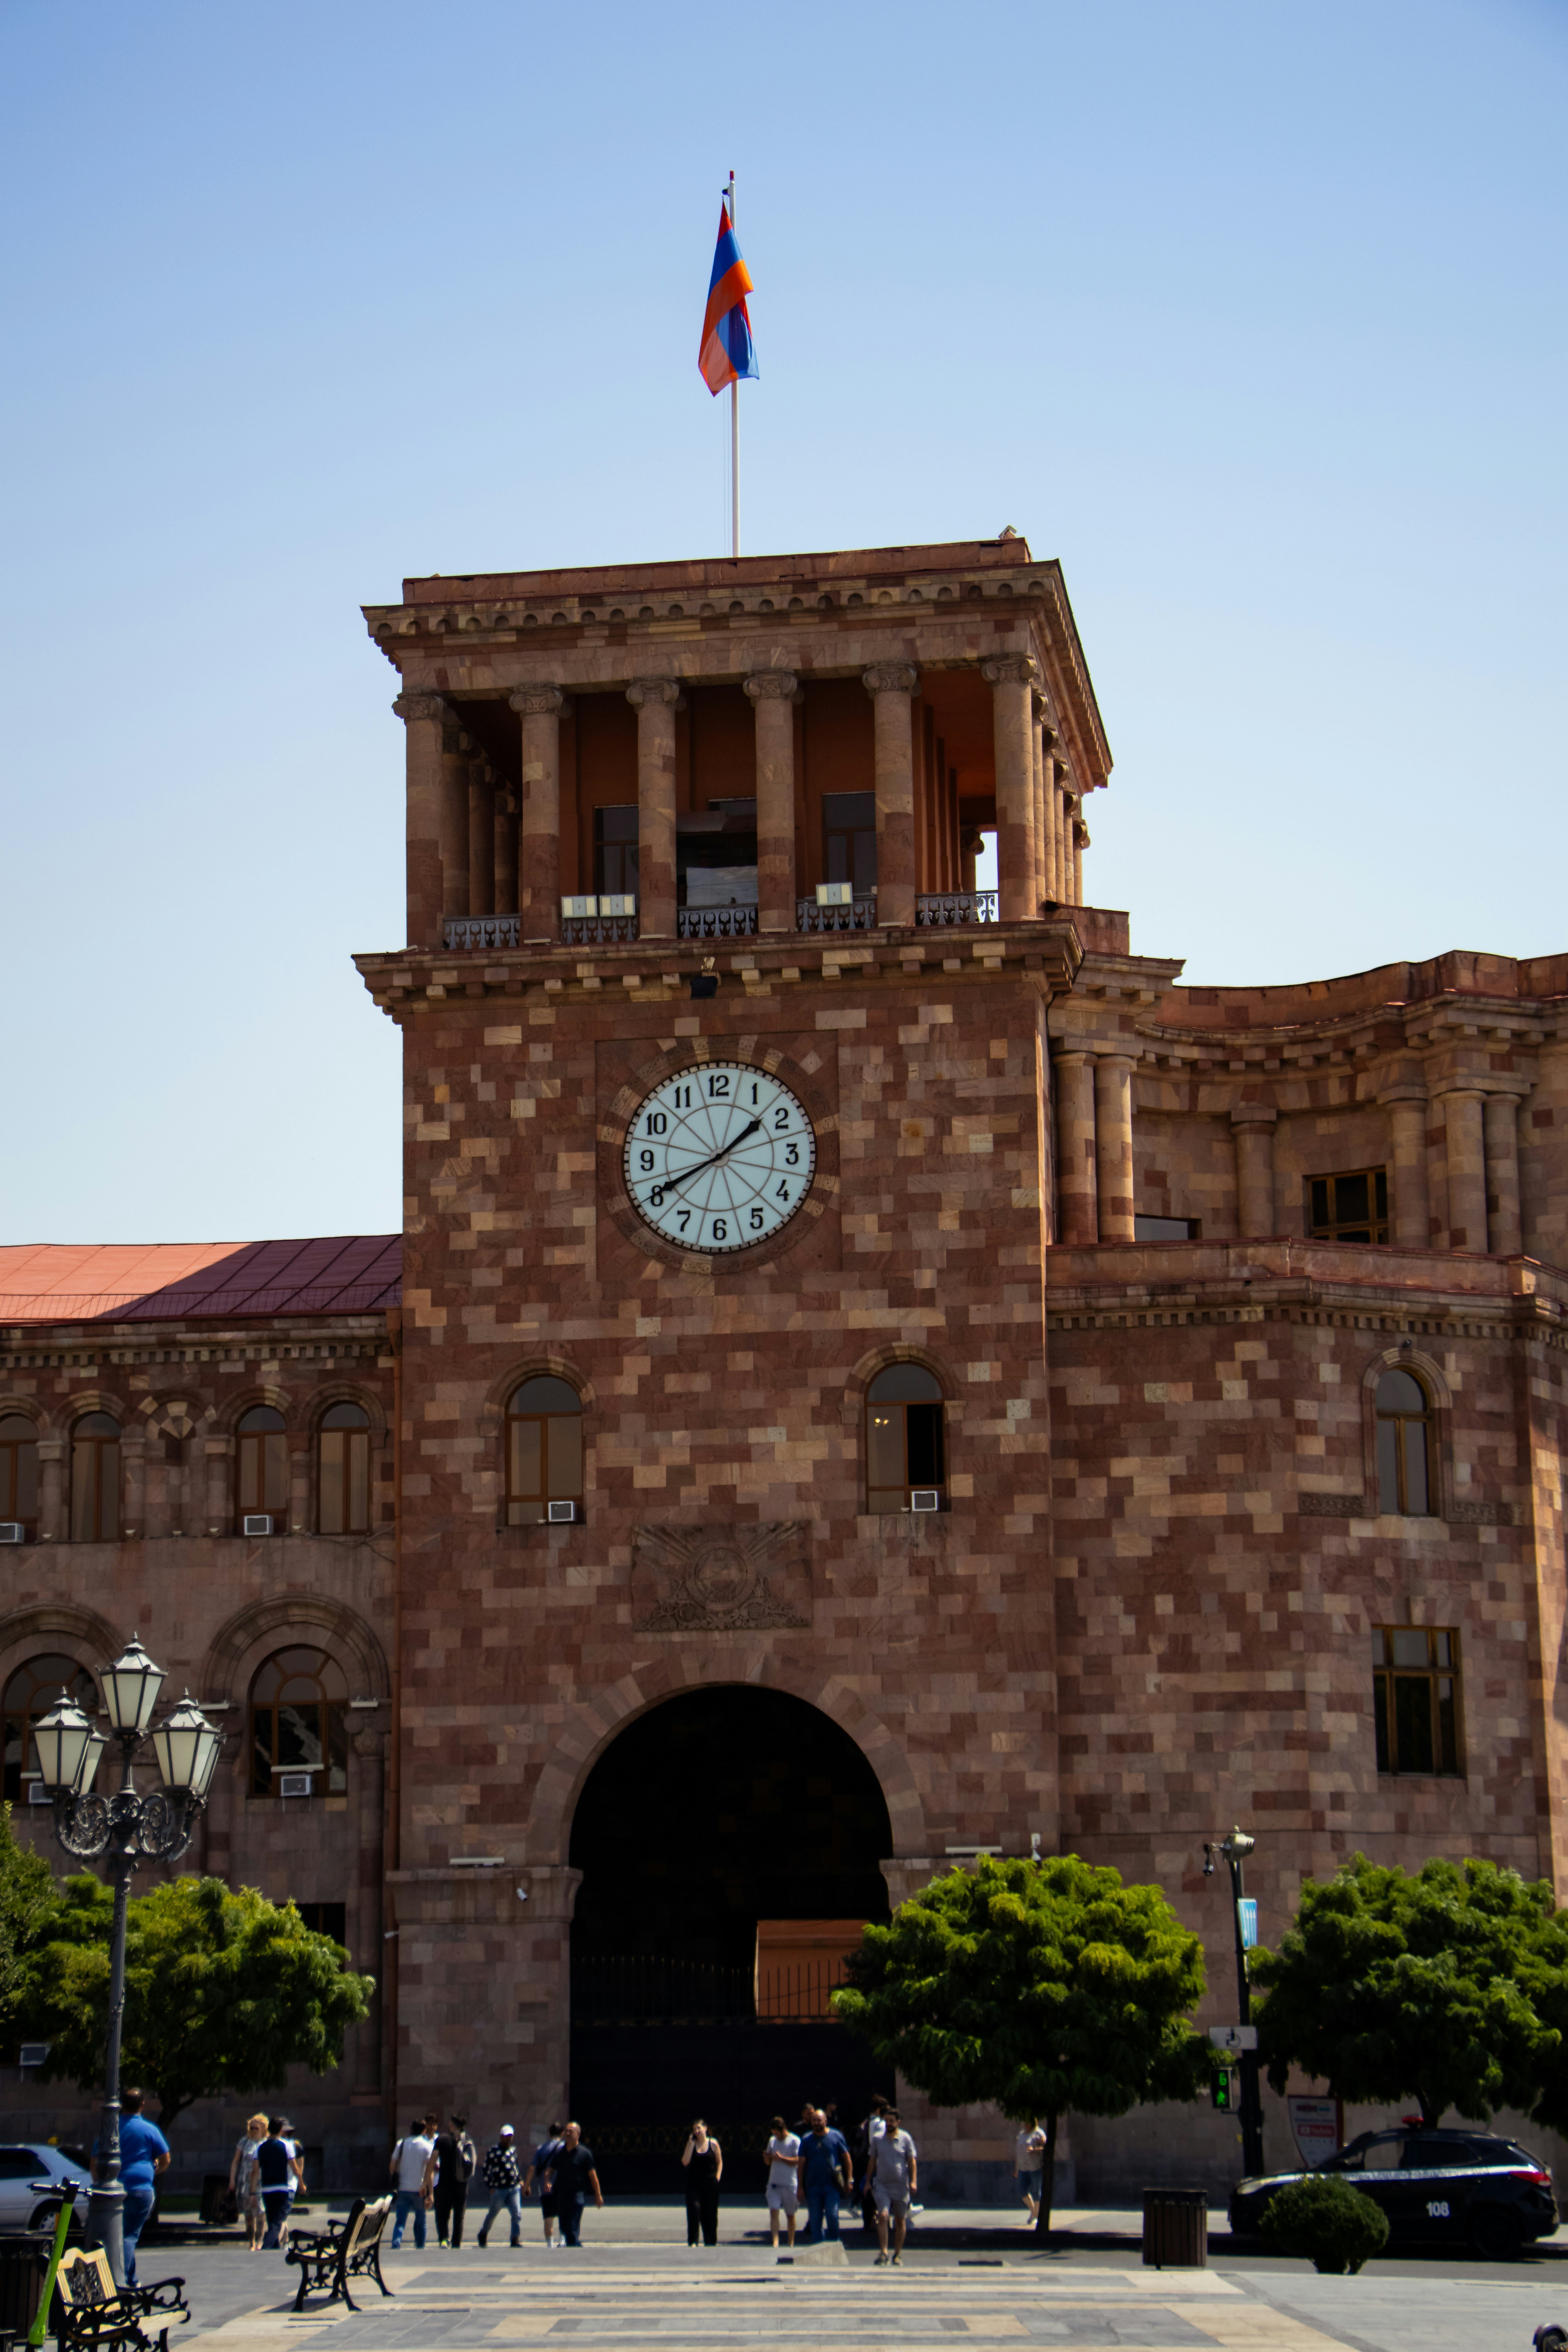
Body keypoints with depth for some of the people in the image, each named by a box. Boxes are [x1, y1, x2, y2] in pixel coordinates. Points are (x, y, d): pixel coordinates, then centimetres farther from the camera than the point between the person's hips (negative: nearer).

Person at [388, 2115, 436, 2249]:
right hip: (420, 2191, -2)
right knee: (420, 2222, 14)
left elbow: (392, 2167, 7)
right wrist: (430, 2194, -10)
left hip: (402, 2189, 2)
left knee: (400, 2222, 0)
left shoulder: (401, 2144, 5)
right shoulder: (428, 2146, -3)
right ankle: (420, 2247, 19)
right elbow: (430, 2172, -10)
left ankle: (396, 2244, -22)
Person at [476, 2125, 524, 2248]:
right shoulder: (493, 2150, -5)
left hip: (514, 2188, 4)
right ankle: (483, 2235, 33)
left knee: (517, 2215, -8)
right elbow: (487, 2169, -6)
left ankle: (516, 2240, -6)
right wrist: (490, 2187, -10)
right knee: (493, 2214, 10)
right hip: (499, 2190, -4)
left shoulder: (513, 2150, 14)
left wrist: (520, 2180, 18)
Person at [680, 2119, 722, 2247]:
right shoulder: (692, 2144, 3)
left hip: (710, 2183, 0)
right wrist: (691, 2144, -11)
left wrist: (717, 2177, 1)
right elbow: (685, 2162, -8)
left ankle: (711, 2241, 18)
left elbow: (720, 2162, 11)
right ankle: (692, 2241, -9)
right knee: (694, 2209, -15)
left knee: (710, 2214, 5)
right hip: (694, 2184, 0)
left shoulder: (713, 2144, 2)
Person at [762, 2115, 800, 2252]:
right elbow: (768, 2162, 17)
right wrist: (766, 2157, -5)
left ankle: (791, 2244, 21)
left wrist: (781, 2158, -22)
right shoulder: (773, 2141, 12)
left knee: (791, 2215, 8)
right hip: (774, 2183, 4)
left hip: (790, 2184, -4)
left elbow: (797, 2161, -13)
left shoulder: (795, 2141, -5)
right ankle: (775, 2243, -16)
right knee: (774, 2212, -10)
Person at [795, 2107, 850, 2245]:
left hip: (832, 2185, -2)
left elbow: (846, 2158, 7)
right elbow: (802, 2163, 7)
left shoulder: (836, 2136, 2)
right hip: (813, 2186, 2)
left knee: (832, 2215, -12)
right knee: (815, 2220, 4)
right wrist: (801, 2186, 3)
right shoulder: (807, 2140, 6)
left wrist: (848, 2181, 4)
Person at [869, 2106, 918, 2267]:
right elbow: (873, 2161, 14)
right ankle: (883, 2252, -15)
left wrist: (913, 2181, -9)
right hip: (882, 2185, 1)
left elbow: (912, 2161, 1)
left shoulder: (905, 2138, 0)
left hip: (901, 2185, -1)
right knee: (883, 2216, -16)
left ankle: (898, 2253, 19)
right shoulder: (878, 2139, 6)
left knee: (900, 2221, 7)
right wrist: (868, 2182, 11)